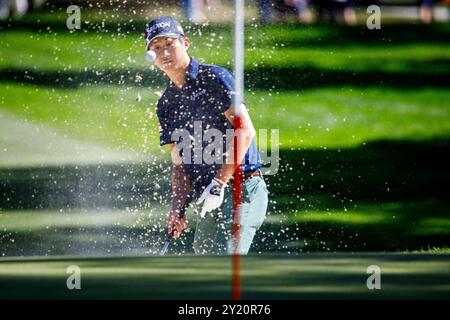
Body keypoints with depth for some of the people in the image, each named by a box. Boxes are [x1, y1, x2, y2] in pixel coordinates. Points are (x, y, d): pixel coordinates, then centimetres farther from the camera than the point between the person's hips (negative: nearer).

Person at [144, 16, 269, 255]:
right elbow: (179, 164, 17)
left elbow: (245, 131, -14)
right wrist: (178, 209, 1)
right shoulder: (166, 106, 16)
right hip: (207, 201, 8)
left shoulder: (215, 78, -5)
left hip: (241, 189, -8)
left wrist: (218, 183, -20)